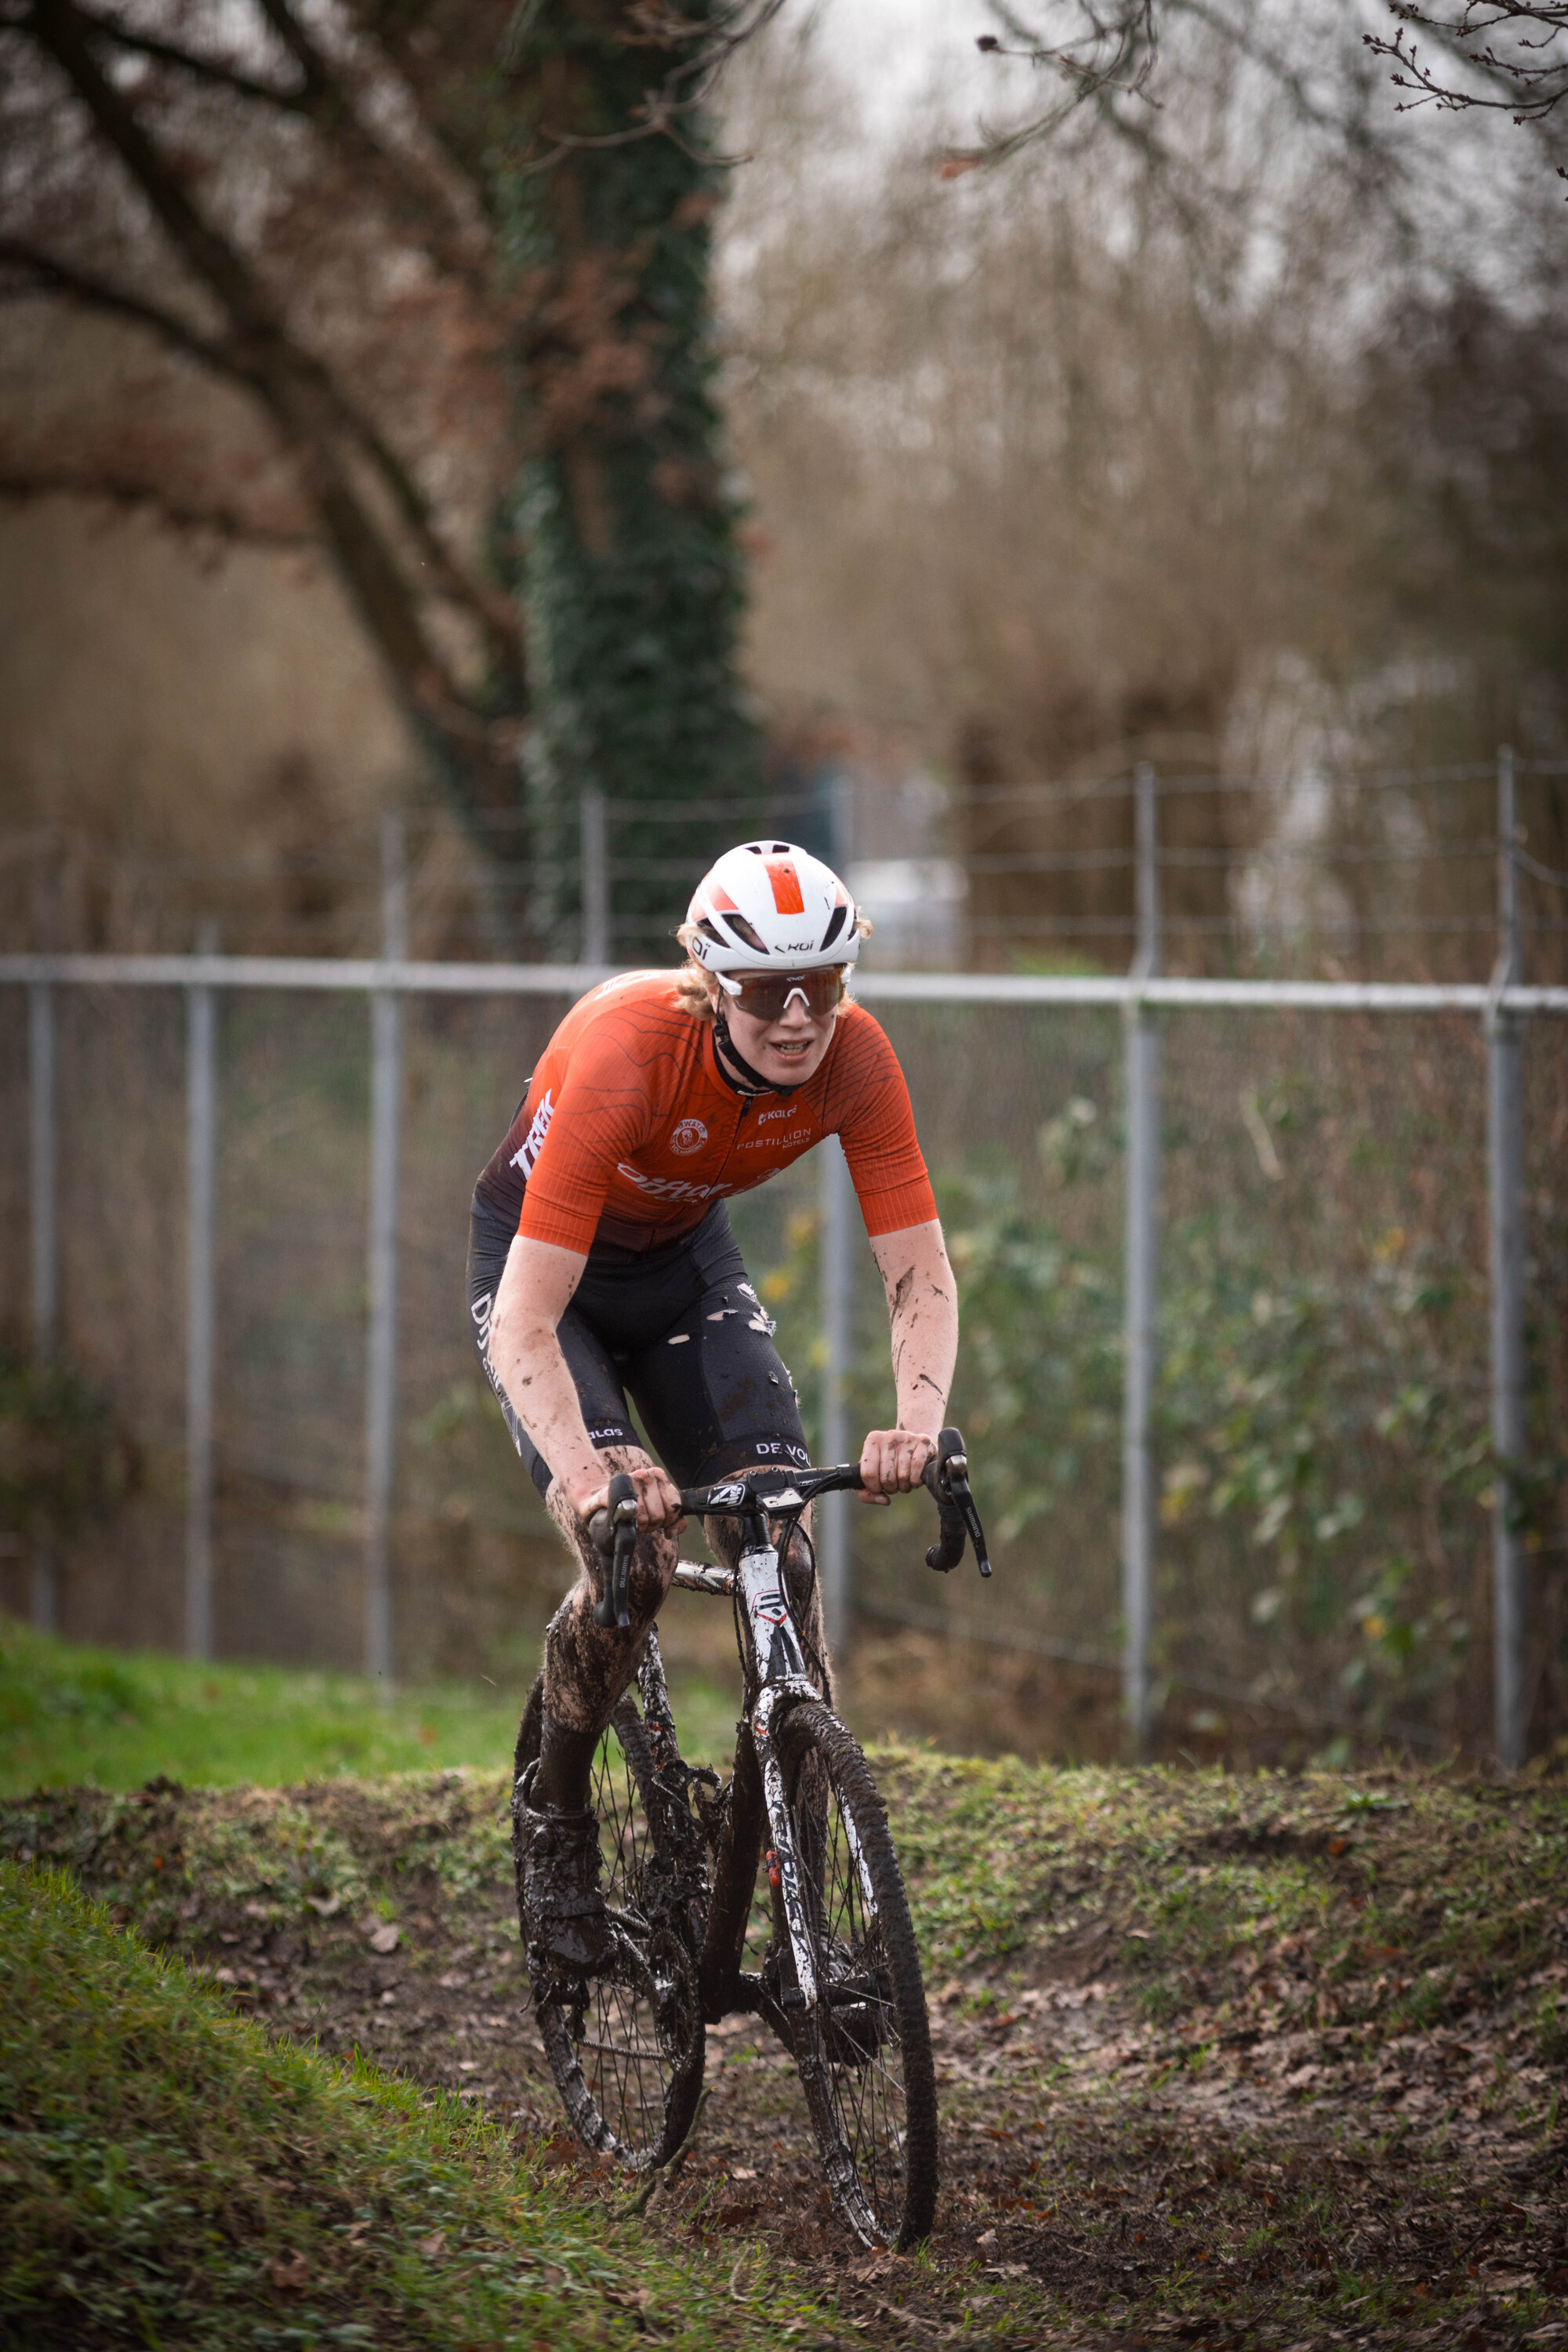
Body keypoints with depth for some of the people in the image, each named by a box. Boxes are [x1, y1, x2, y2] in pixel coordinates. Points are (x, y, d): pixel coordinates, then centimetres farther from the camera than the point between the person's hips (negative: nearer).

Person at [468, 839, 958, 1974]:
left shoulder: (854, 1058, -26)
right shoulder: (626, 1051, -38)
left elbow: (921, 1272, -22)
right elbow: (526, 1321, -40)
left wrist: (918, 1422, -42)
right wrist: (584, 1473, -57)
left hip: (684, 1257, 4)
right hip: (540, 1257, -4)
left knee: (783, 1552, -12)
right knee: (632, 1554, -22)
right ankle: (554, 1815, 4)